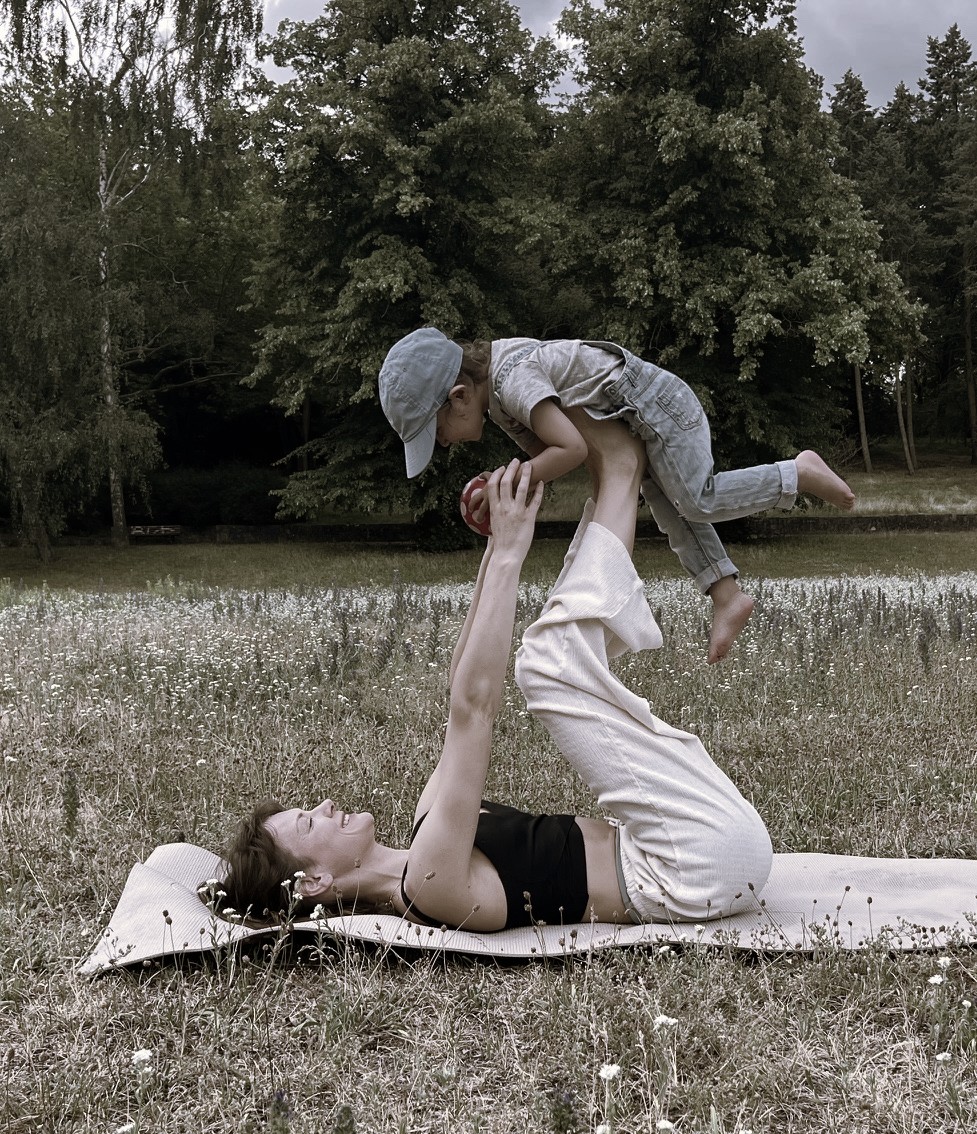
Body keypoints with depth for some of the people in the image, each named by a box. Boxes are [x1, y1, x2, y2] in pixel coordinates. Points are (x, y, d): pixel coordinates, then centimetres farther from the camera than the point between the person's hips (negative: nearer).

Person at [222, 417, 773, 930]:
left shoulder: (423, 842, 9)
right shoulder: (428, 883, -20)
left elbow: (463, 697, 11)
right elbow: (473, 706, -27)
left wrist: (497, 551, 7)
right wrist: (509, 554, -22)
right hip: (708, 862, -8)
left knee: (552, 657, 13)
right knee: (556, 662, -19)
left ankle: (620, 471, 7)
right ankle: (619, 475, -2)